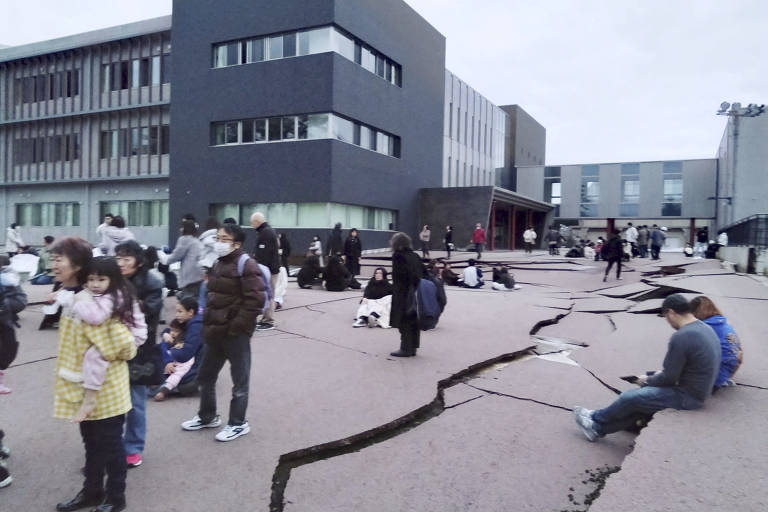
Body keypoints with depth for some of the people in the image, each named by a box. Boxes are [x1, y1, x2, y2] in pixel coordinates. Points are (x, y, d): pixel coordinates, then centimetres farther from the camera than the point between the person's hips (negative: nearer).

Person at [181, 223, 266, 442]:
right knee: (205, 376, 20)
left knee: (240, 380, 6)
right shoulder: (218, 264, 13)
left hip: (235, 334, -9)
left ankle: (238, 423, 21)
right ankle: (207, 417, 39)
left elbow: (256, 299, -21)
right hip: (216, 332, 9)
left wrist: (236, 326, -20)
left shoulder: (246, 264, -15)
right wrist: (208, 323, 12)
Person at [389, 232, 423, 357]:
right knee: (413, 321, 13)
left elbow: (397, 276, -20)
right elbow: (423, 273, 10)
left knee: (404, 322, 1)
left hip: (402, 295, -7)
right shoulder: (415, 256, 9)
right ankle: (413, 347, 22)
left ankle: (406, 348, 6)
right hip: (414, 294, 7)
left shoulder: (398, 256, -12)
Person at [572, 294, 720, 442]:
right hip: (699, 392, 9)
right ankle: (598, 429, 19)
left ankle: (596, 419, 21)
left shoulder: (681, 337, -24)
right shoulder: (705, 328, 8)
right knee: (643, 393, 14)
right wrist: (660, 374, 13)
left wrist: (647, 380, 0)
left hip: (687, 397, -9)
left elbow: (669, 378, -19)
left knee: (629, 398, -2)